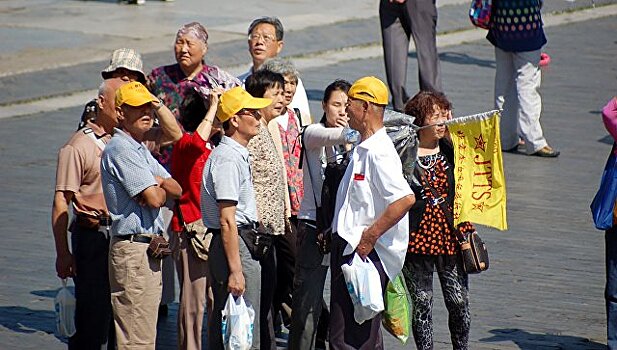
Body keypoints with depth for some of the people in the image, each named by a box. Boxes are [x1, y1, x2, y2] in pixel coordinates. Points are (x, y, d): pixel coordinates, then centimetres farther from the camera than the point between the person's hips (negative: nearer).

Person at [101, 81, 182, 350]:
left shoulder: (140, 149, 19)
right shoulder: (120, 149, -13)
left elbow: (177, 189, 15)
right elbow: (154, 198, -19)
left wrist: (159, 184, -8)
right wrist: (162, 188, 4)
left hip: (150, 248, 10)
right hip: (133, 248, -10)